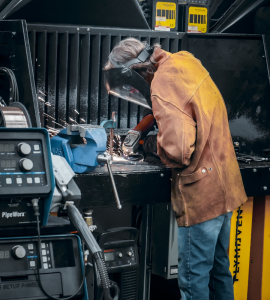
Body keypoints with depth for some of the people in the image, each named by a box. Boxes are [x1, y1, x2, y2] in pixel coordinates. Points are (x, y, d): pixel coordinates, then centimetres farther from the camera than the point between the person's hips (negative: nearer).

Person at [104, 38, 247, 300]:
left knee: (193, 277, 2)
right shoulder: (185, 60, 4)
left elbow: (177, 149, -30)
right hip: (225, 187, 9)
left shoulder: (163, 85, -23)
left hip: (201, 194, -9)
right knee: (218, 266, 22)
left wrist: (155, 143, -10)